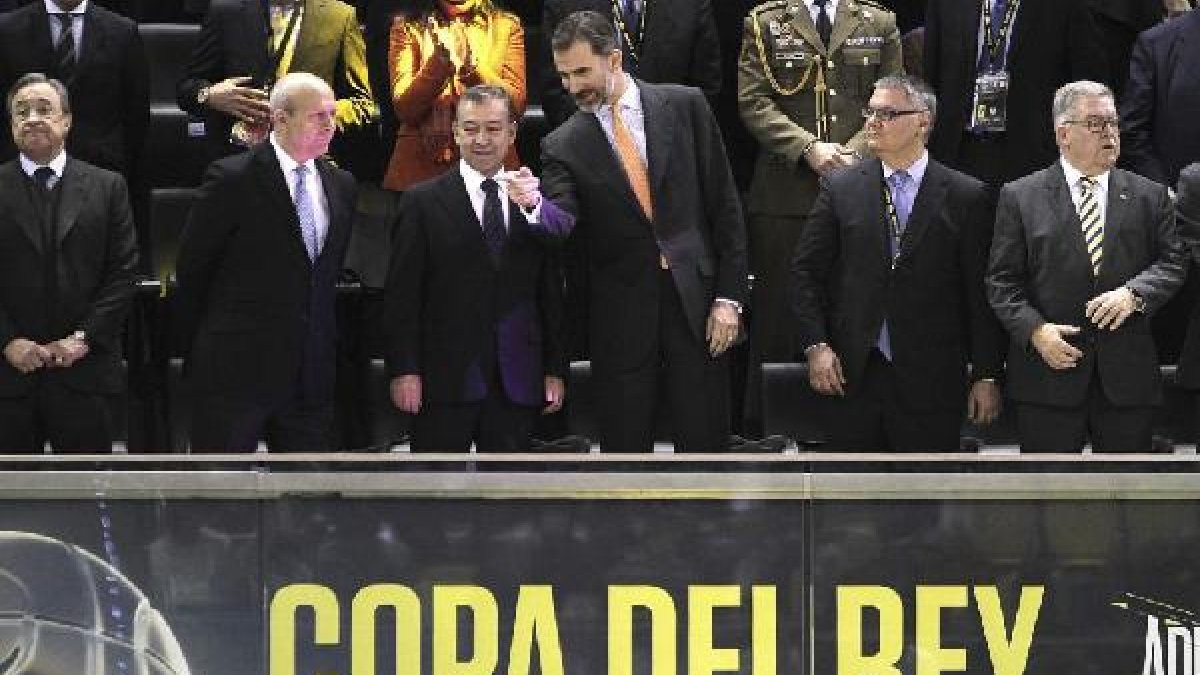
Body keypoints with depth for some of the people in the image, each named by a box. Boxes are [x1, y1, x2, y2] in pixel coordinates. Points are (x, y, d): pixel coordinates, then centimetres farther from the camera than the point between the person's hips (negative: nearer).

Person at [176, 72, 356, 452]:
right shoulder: (233, 179, -9)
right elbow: (191, 270, -2)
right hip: (235, 371, -6)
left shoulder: (340, 185, 10)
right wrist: (204, 346, 5)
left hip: (310, 376, 6)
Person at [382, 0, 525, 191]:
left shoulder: (507, 26, 6)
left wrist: (473, 67, -21)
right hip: (421, 166, 0)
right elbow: (404, 109, -6)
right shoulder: (408, 27, 4)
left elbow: (516, 105, -6)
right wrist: (439, 62, -21)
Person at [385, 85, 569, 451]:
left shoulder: (534, 198, 10)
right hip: (444, 378, -3)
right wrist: (404, 371, -9)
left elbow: (551, 294, 12)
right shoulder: (424, 202, 1)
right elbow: (402, 294, -2)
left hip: (516, 381, 3)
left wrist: (555, 370, 7)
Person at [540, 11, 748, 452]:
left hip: (695, 299, -1)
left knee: (704, 446, 1)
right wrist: (534, 204, -33)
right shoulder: (563, 146, 3)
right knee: (624, 452, 3)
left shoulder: (684, 106, 3)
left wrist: (729, 297, -2)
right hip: (621, 312, 1)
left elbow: (724, 205, 3)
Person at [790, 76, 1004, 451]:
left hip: (930, 380, -2)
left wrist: (986, 376, -1)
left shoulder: (965, 197, 1)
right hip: (852, 376, 2)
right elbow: (806, 272, 8)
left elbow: (982, 293, 1)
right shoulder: (840, 189, 6)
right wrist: (816, 346, -3)